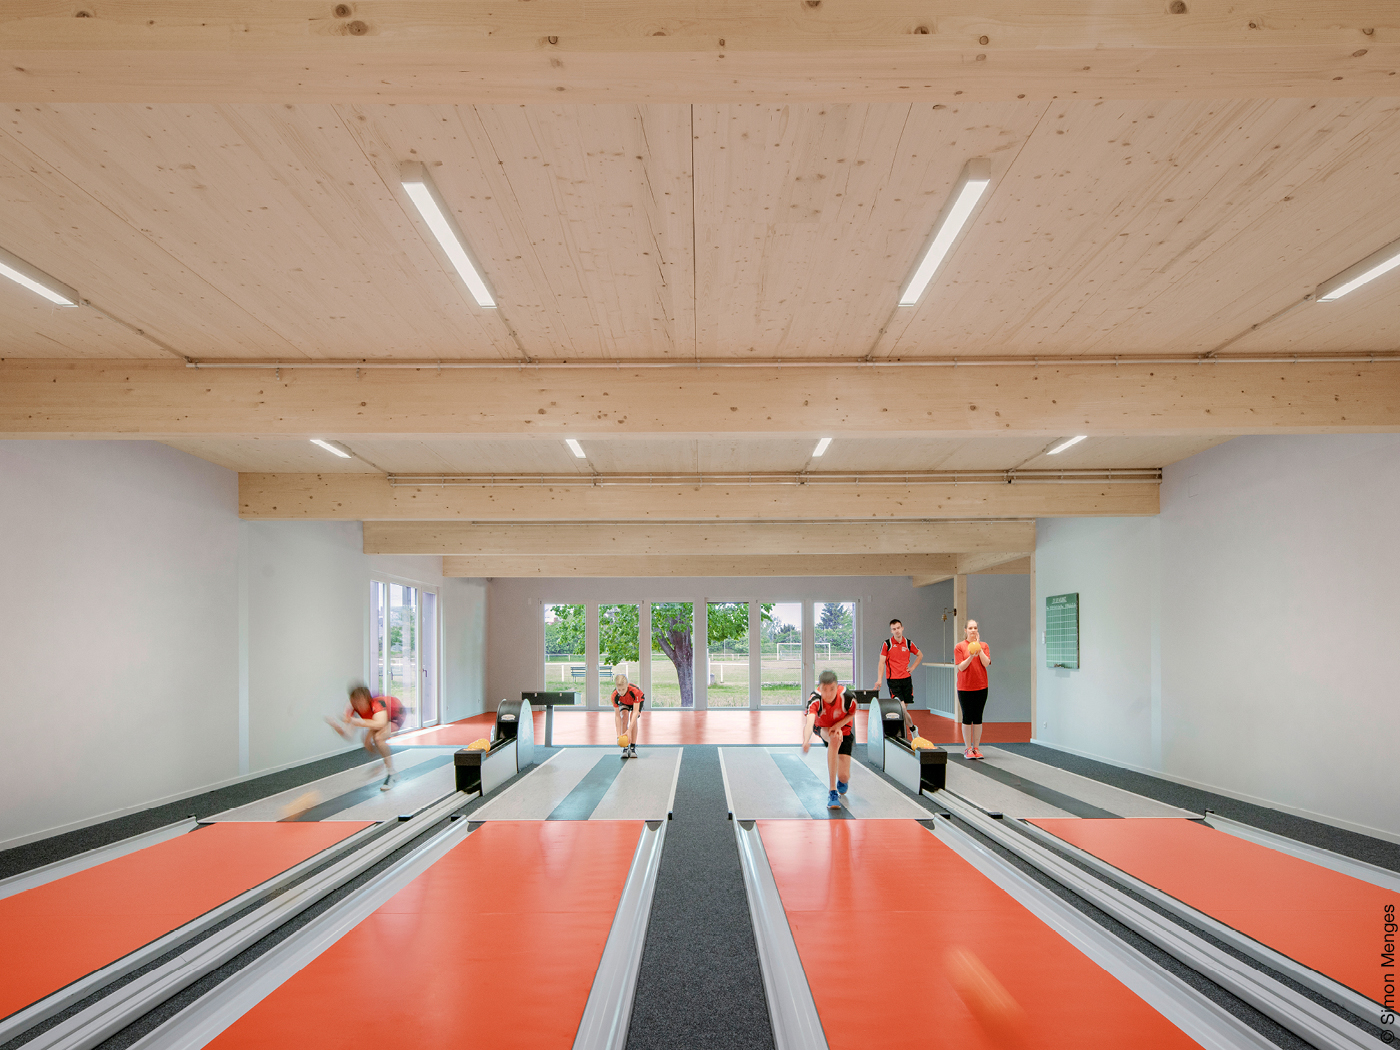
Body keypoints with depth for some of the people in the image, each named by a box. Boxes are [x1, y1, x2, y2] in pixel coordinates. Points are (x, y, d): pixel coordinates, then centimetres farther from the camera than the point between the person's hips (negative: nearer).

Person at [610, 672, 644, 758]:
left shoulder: (635, 691, -44)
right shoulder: (614, 696, -36)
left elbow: (635, 712, -45)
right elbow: (617, 716, -32)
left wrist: (629, 731, -52)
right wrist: (619, 734, -38)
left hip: (638, 701, -2)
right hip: (623, 702, 2)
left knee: (633, 718, -25)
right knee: (624, 718, -23)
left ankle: (633, 747, -20)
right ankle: (625, 748, -19)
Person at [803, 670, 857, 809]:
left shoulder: (846, 697, -28)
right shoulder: (815, 699, -33)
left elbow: (851, 714, -7)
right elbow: (810, 720, -49)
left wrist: (838, 725, -25)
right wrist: (806, 740, -68)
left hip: (844, 731, 1)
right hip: (823, 730, -1)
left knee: (844, 776, -10)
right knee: (834, 738, -39)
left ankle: (842, 781, 35)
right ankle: (832, 792, -30)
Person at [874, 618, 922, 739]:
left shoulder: (908, 643, 6)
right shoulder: (887, 644, -2)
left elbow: (920, 655, 22)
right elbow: (882, 662, -3)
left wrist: (912, 667, 9)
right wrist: (879, 680, -10)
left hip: (906, 678, 3)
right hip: (893, 679, -3)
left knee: (905, 707, 6)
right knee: (900, 707, -13)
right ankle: (912, 728, 5)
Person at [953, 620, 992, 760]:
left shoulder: (983, 645, 6)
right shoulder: (959, 647, 0)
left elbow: (986, 663, -7)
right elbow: (961, 667, -8)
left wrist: (978, 648, -13)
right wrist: (971, 656, -22)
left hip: (981, 686, 2)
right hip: (965, 687, -2)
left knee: (978, 718, 6)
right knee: (967, 718, 1)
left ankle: (976, 748, 13)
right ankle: (968, 749, 7)